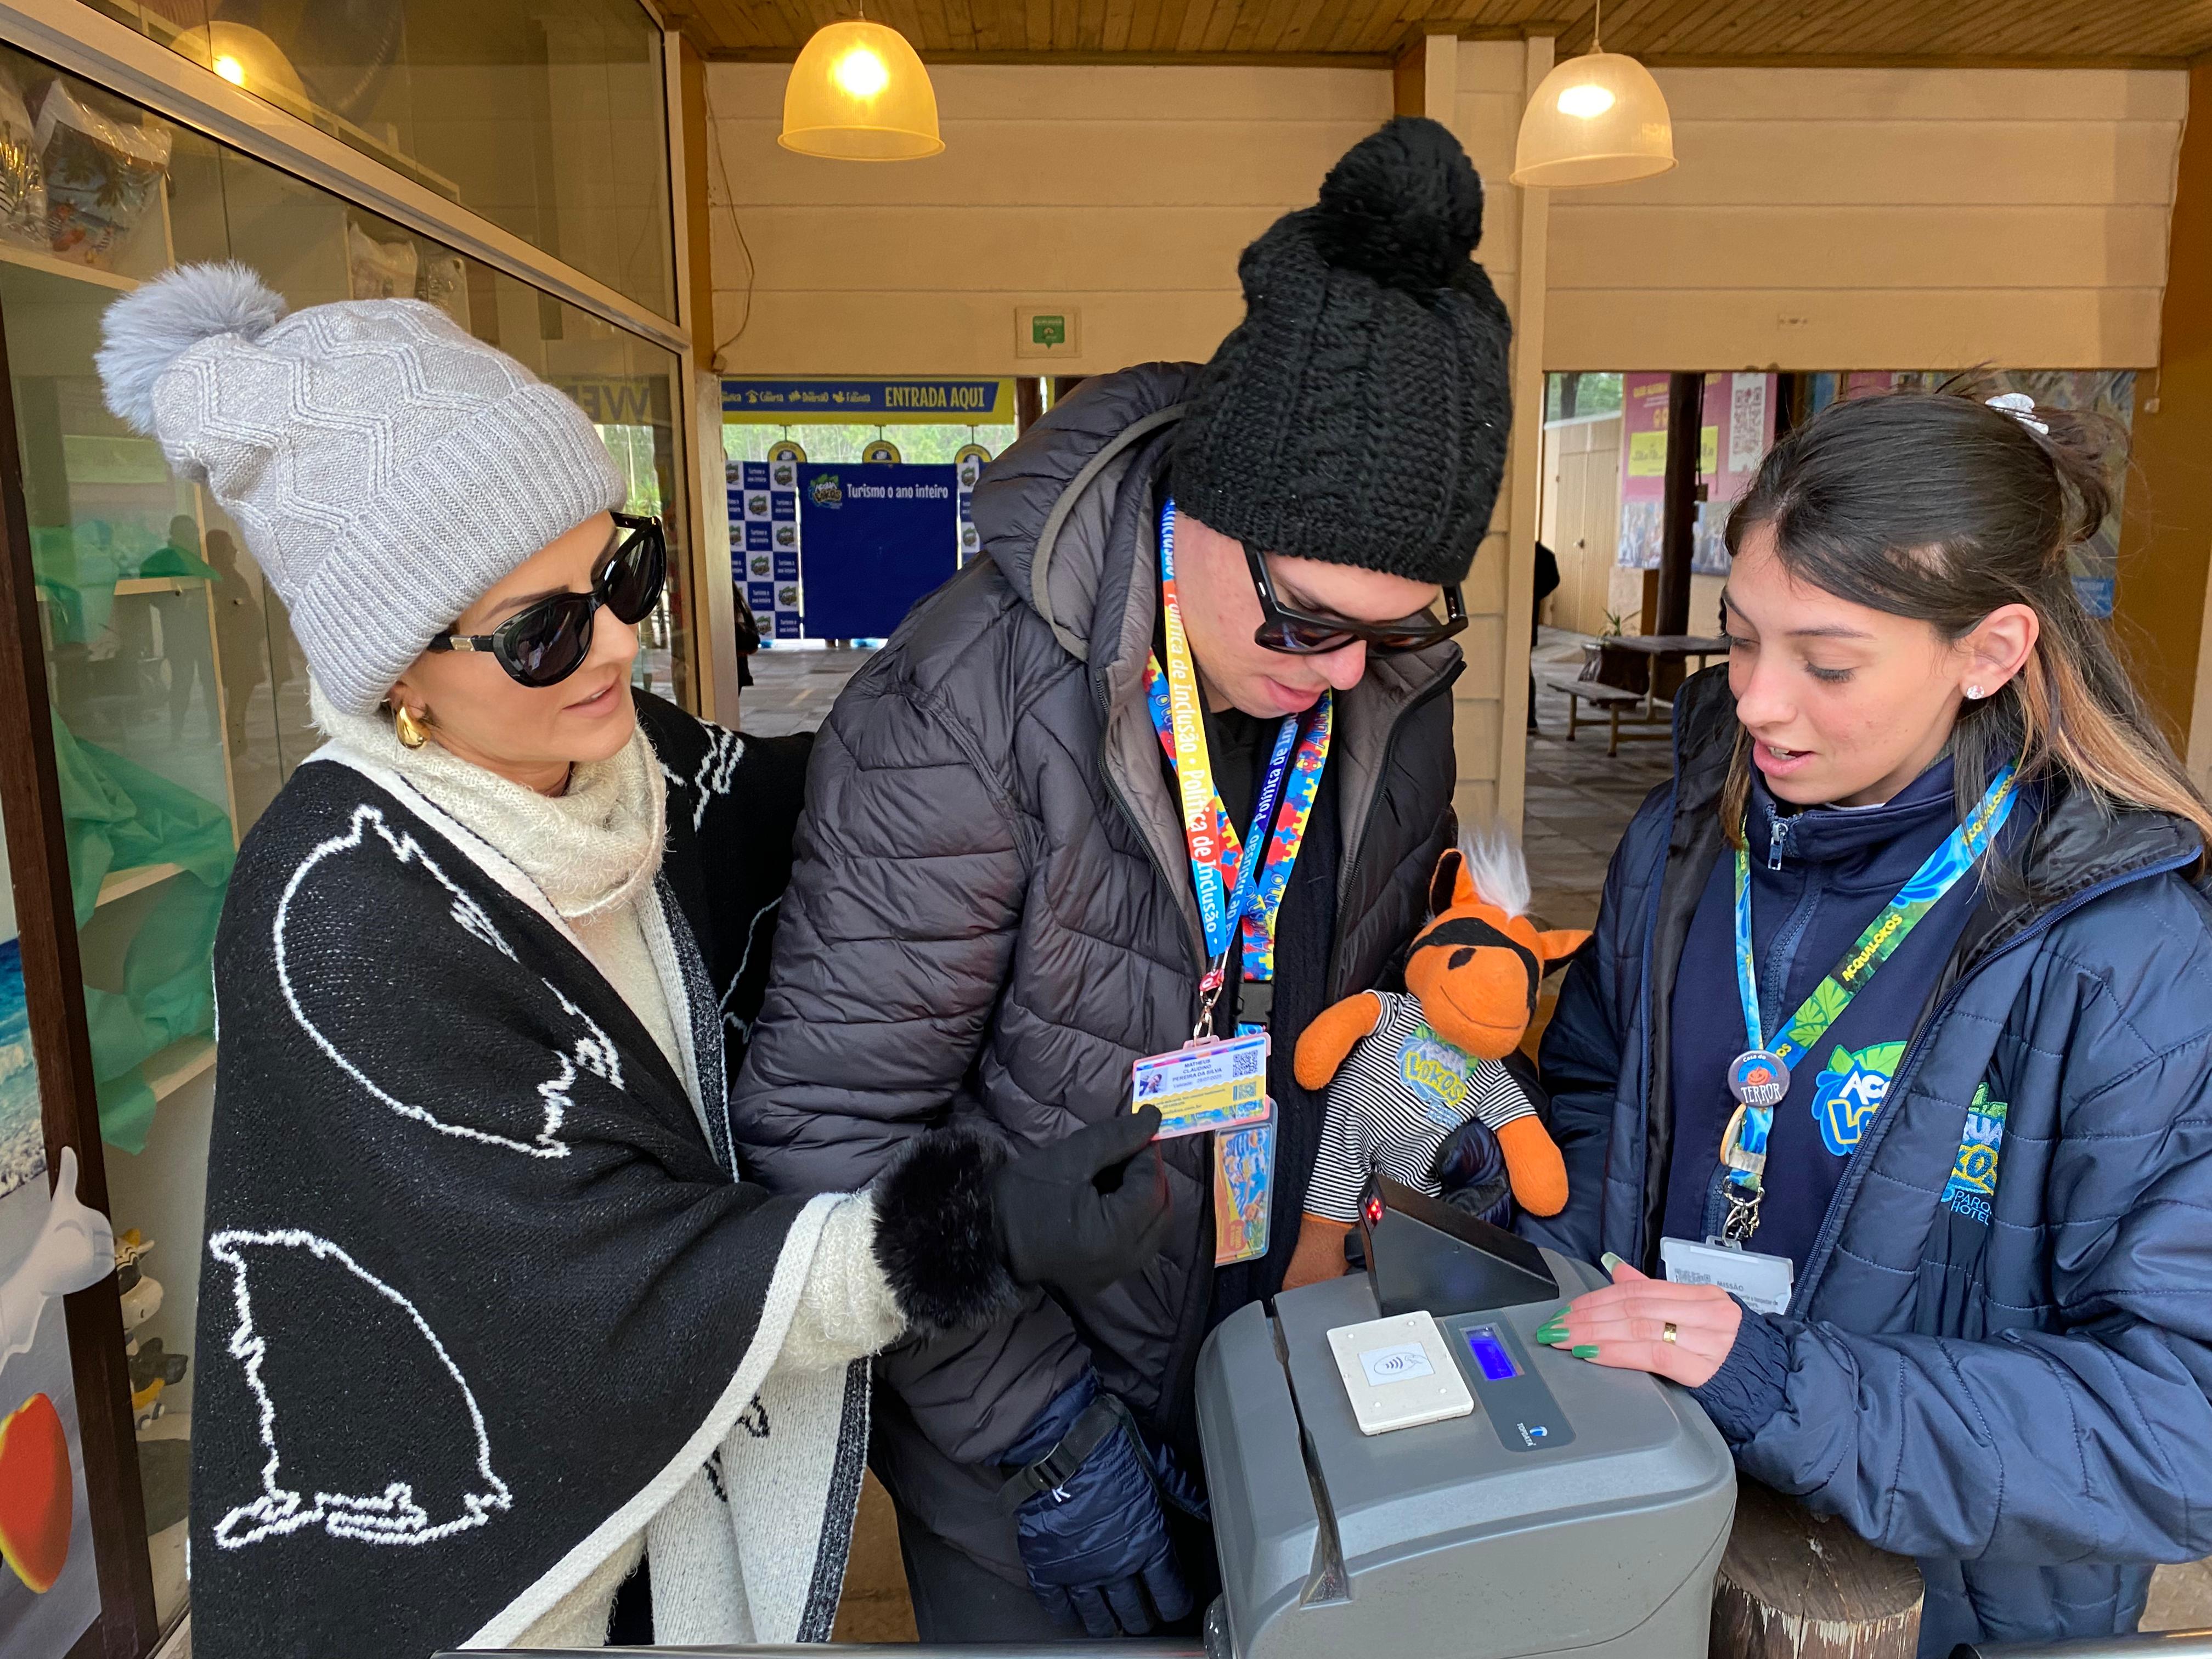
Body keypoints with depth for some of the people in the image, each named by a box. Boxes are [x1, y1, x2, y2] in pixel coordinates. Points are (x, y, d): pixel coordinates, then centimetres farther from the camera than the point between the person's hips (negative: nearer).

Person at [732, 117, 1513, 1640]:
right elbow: (833, 1125, -24)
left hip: (1272, 1371, 5)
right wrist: (1045, 1437, -20)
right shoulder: (970, 707, -28)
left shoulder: (1396, 689, -9)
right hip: (1011, 1402, -4)